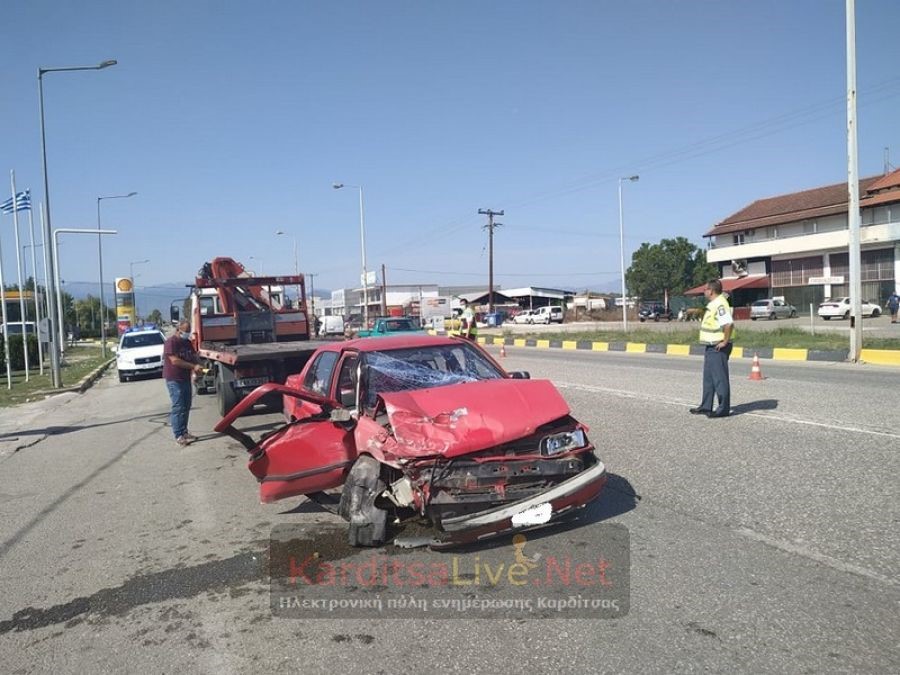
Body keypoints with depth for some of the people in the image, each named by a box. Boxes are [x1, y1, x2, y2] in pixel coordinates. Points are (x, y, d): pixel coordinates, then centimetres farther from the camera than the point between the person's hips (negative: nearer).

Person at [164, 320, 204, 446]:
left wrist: (197, 367, -5)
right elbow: (175, 360, -21)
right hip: (174, 380, -8)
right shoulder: (171, 342, -13)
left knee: (186, 407, 11)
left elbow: (193, 357, 16)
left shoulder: (187, 342, 12)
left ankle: (184, 431, 20)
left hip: (186, 378, 8)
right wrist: (193, 367, -20)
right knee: (178, 407, -8)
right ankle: (179, 436, -6)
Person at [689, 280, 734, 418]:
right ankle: (706, 406, 25)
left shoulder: (720, 304, -19)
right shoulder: (713, 304, 14)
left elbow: (729, 323, -31)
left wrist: (725, 342, -24)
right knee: (708, 378, 16)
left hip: (718, 348, -11)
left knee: (720, 378, -4)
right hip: (711, 347, 11)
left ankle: (723, 409, 3)